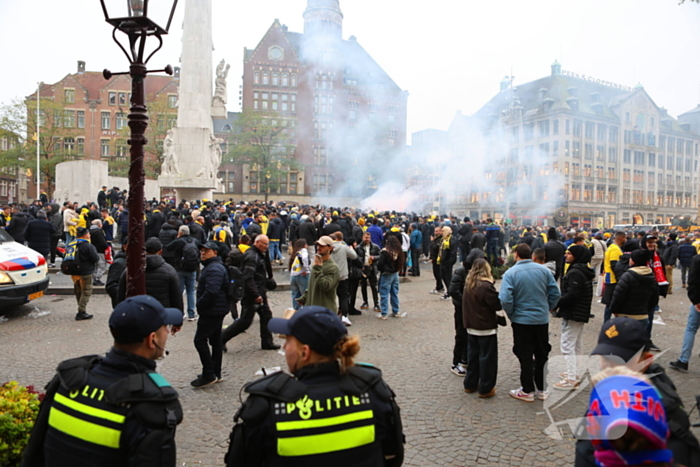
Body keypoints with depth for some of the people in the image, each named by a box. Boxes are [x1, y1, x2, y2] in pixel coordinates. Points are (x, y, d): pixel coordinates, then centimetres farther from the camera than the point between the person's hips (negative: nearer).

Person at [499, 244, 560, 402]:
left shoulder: (511, 273, -14)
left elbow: (505, 299, -21)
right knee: (542, 355, 17)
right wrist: (547, 308, 13)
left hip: (521, 320, -3)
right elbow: (555, 293, -1)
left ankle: (527, 391, 18)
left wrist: (511, 314, -4)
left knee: (525, 356, 9)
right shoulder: (543, 270, -3)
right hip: (542, 320, 4)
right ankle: (542, 389, 27)